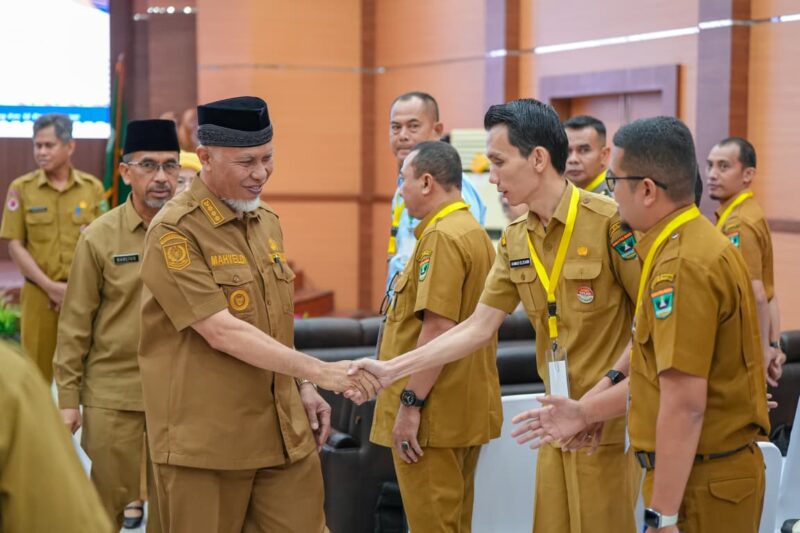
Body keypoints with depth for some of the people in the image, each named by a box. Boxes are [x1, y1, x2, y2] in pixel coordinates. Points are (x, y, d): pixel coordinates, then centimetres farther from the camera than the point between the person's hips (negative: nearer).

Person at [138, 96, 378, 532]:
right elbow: (221, 332, -21)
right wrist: (317, 370, -23)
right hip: (206, 440, -6)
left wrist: (303, 389, 13)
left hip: (284, 430, 7)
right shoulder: (174, 231, -13)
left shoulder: (267, 221, 11)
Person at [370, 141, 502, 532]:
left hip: (434, 413, -10)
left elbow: (438, 327, -24)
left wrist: (410, 403, -21)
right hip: (467, 408, 10)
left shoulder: (441, 237, -16)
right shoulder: (474, 232, 15)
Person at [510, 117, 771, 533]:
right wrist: (586, 412, 17)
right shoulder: (699, 243, 10)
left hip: (700, 487, -10)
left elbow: (685, 404, -25)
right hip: (719, 470, 10)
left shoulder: (682, 265, -22)